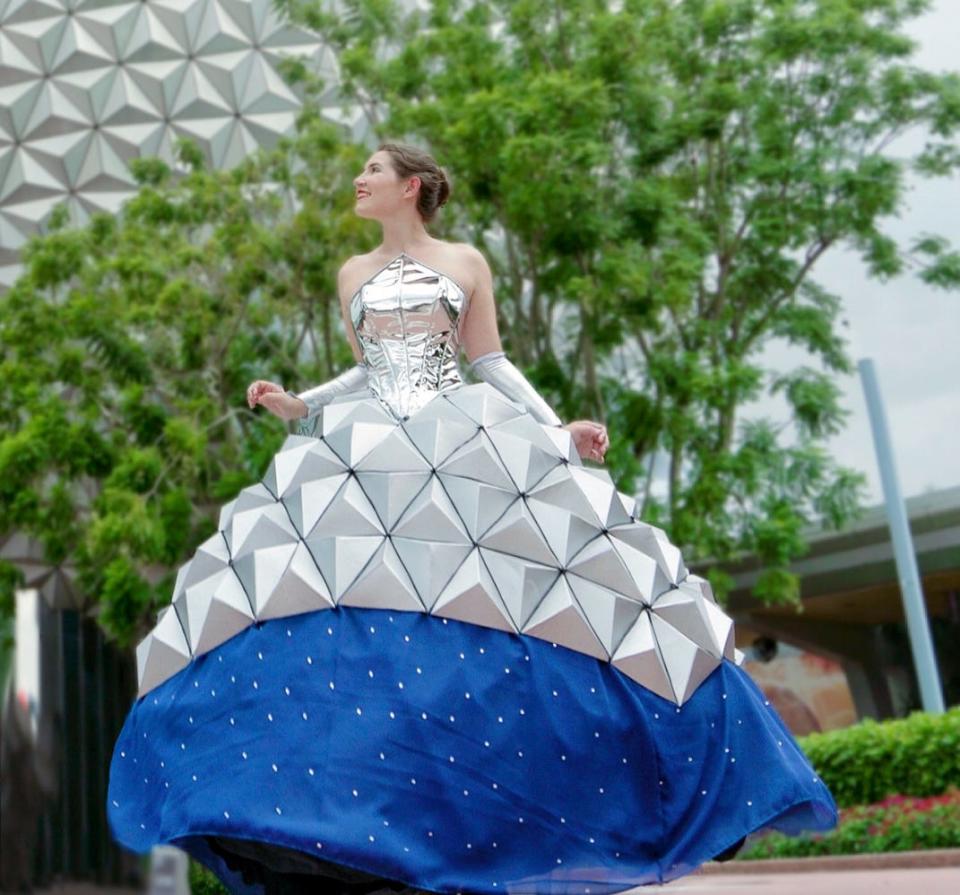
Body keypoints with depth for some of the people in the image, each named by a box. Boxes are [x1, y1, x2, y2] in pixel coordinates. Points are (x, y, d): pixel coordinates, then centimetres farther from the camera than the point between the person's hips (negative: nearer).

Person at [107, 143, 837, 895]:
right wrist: (296, 404, 7)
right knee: (354, 636, -11)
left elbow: (492, 365, 8)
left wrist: (558, 431, -2)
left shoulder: (467, 263, 10)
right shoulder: (354, 274, 18)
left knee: (480, 609, -13)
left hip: (468, 449, -2)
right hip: (366, 458, 2)